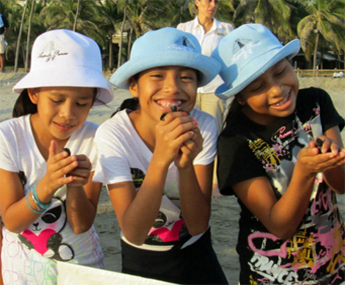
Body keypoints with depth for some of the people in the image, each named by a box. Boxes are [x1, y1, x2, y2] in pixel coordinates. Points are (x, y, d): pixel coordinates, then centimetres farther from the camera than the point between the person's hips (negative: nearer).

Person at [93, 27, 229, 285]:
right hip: (140, 262, -1)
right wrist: (160, 159, -41)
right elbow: (134, 233, -29)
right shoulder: (112, 135, -24)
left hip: (197, 256, 1)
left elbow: (198, 225, -21)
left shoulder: (203, 127, -19)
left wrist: (186, 165, -37)